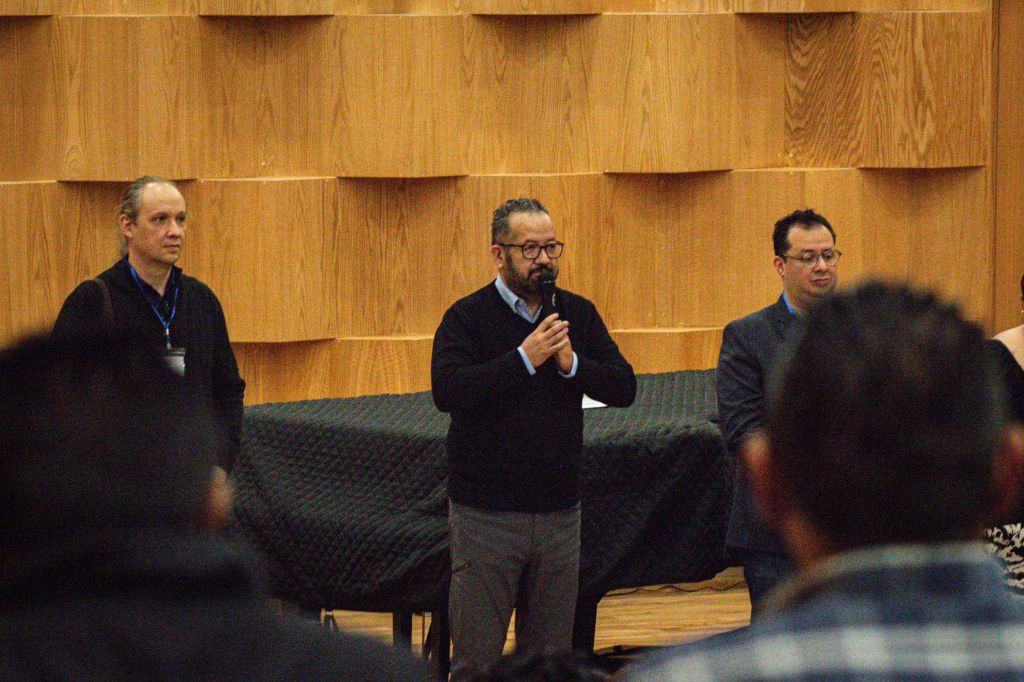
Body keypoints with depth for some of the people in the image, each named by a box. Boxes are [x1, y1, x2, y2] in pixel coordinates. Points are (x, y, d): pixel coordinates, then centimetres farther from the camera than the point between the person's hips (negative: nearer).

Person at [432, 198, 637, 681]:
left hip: (559, 512, 4)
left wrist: (571, 364, -14)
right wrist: (524, 359, -22)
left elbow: (624, 388, 2)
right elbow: (447, 390, -20)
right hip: (486, 514, -4)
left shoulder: (578, 315, 8)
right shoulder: (468, 317, -5)